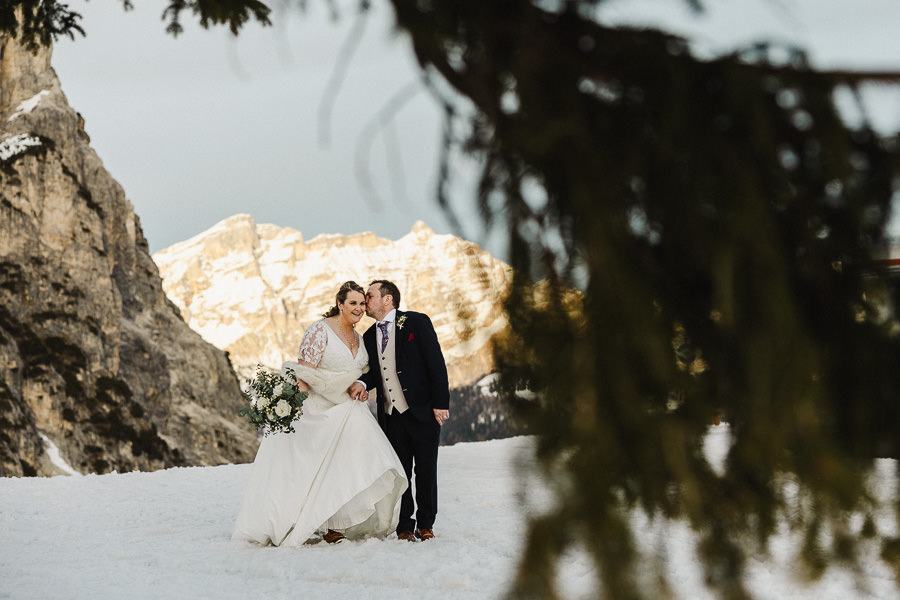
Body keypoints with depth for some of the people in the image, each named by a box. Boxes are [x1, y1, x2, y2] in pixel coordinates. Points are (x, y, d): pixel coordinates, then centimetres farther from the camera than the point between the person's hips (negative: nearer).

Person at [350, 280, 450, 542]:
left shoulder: (416, 322, -4)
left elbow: (436, 362, -7)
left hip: (423, 412, -4)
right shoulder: (369, 337, 12)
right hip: (391, 415, 4)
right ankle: (404, 527, 13)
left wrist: (441, 403, -12)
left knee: (426, 470, 4)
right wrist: (362, 383, -7)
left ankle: (425, 524, 17)